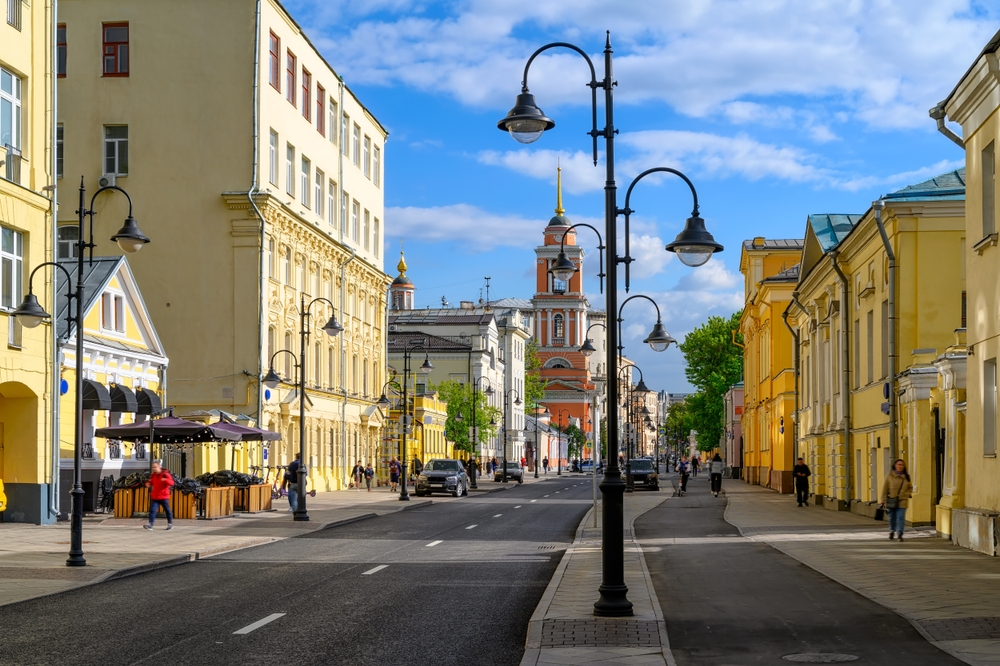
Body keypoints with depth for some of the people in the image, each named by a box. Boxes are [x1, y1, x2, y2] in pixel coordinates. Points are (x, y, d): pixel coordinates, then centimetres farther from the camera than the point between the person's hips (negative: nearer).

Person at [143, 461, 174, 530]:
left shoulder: (165, 474, -8)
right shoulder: (153, 475, 9)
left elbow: (172, 483, -16)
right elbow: (151, 482, 26)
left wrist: (166, 480, -35)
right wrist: (148, 484, 3)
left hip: (164, 497, -4)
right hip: (155, 497, 4)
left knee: (167, 510, 8)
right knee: (152, 510, -9)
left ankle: (170, 524, 22)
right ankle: (150, 524, -15)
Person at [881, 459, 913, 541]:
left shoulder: (906, 476, 6)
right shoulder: (889, 476, -1)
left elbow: (910, 487, 20)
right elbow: (885, 489, -1)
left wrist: (908, 494, 1)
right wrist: (883, 501, -3)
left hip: (902, 501, 0)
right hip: (891, 501, 0)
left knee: (900, 518, -10)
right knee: (892, 518, 12)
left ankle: (900, 534, -12)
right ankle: (892, 532, 33)